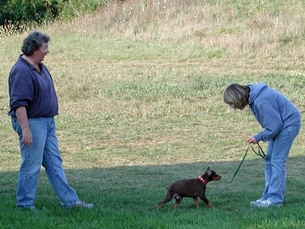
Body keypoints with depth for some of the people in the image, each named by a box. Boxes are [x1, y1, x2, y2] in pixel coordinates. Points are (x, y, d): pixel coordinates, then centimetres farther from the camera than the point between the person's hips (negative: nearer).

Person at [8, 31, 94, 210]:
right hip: (32, 122, -10)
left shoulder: (40, 67, 12)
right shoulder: (22, 71, -20)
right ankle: (25, 204, 7)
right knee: (31, 166, -3)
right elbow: (19, 104, -24)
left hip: (48, 122, 10)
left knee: (55, 163, 12)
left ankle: (70, 200, 15)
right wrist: (25, 129, -28)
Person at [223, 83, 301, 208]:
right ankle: (268, 196, 13)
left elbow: (274, 125, -25)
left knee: (277, 161, -10)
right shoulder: (253, 97, 0)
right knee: (270, 160, 10)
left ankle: (275, 199, -8)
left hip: (288, 124, -10)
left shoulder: (261, 102, -30)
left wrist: (259, 137, -13)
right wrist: (260, 136, 1)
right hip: (280, 124, 10)